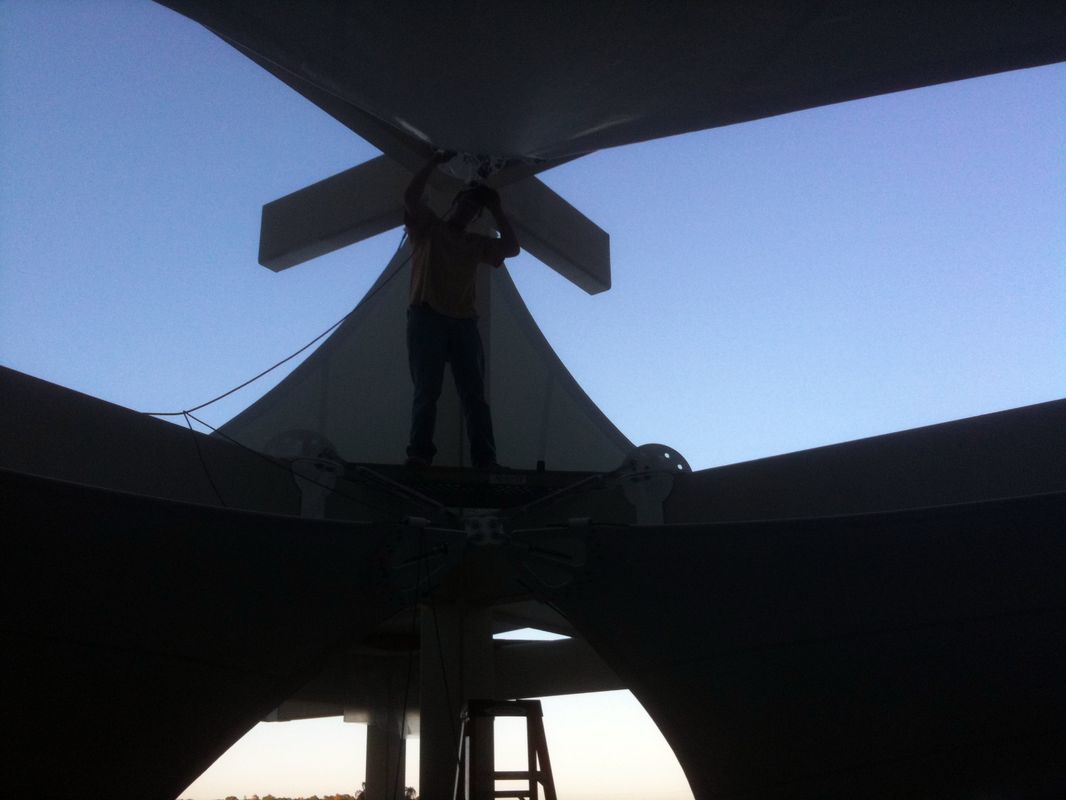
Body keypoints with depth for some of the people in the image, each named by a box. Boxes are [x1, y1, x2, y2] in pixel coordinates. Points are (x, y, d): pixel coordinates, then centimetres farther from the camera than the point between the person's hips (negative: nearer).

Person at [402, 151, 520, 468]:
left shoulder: (477, 244, 24)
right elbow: (410, 197, -3)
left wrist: (497, 210, 13)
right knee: (427, 391, -11)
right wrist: (435, 161, 0)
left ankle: (485, 461, -9)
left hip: (464, 323, 4)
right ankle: (419, 455, -12)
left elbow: (512, 247, 13)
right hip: (427, 319, -3)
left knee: (474, 395, -5)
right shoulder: (427, 227, 13)